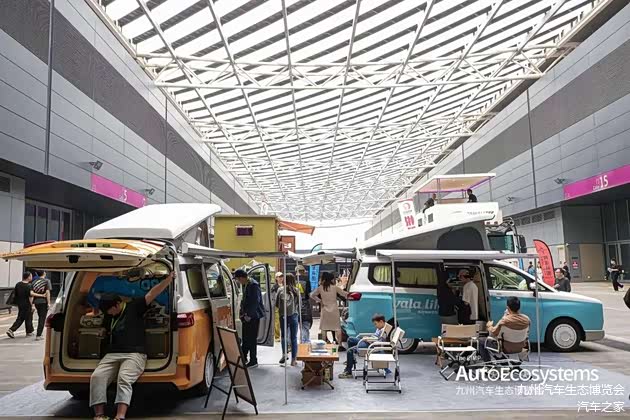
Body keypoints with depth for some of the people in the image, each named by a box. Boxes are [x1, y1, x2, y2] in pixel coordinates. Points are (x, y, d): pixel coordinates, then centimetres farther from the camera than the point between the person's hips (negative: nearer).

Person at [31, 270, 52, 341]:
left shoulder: (34, 282, 9)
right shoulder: (47, 281, -6)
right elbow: (47, 292, -13)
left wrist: (32, 304, 10)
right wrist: (49, 303, -12)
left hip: (36, 302, 5)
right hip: (43, 301, -5)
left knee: (40, 318, 21)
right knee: (42, 319, -1)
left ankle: (39, 334, 29)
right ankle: (38, 335, -6)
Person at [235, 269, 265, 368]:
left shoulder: (254, 285, -18)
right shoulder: (245, 285, 12)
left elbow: (255, 301, -22)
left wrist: (249, 315, -17)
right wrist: (243, 312, 9)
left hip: (253, 316, -9)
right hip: (247, 316, 9)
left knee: (252, 339, -3)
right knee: (245, 337, 17)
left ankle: (253, 361, 5)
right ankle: (243, 357, 29)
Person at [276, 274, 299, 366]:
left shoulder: (280, 290, -5)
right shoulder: (296, 290, -6)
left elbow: (277, 304, -1)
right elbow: (299, 303, 1)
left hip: (283, 316, 0)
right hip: (293, 315, 0)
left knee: (284, 336, 17)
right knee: (294, 338, 7)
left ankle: (284, 354, 3)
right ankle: (293, 360, 10)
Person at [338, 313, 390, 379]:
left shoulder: (384, 331, -20)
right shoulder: (380, 328, 11)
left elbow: (379, 342, -25)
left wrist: (369, 340, -18)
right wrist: (368, 338, 6)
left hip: (371, 345, -11)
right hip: (368, 342, 11)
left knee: (350, 350, -20)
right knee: (350, 339, 18)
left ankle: (348, 372, -11)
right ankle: (351, 360, 27)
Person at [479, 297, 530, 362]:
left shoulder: (505, 320, -28)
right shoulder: (526, 319, -14)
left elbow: (493, 333, -16)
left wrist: (489, 326, 7)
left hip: (506, 349, -6)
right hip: (519, 348, 6)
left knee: (481, 341, 11)